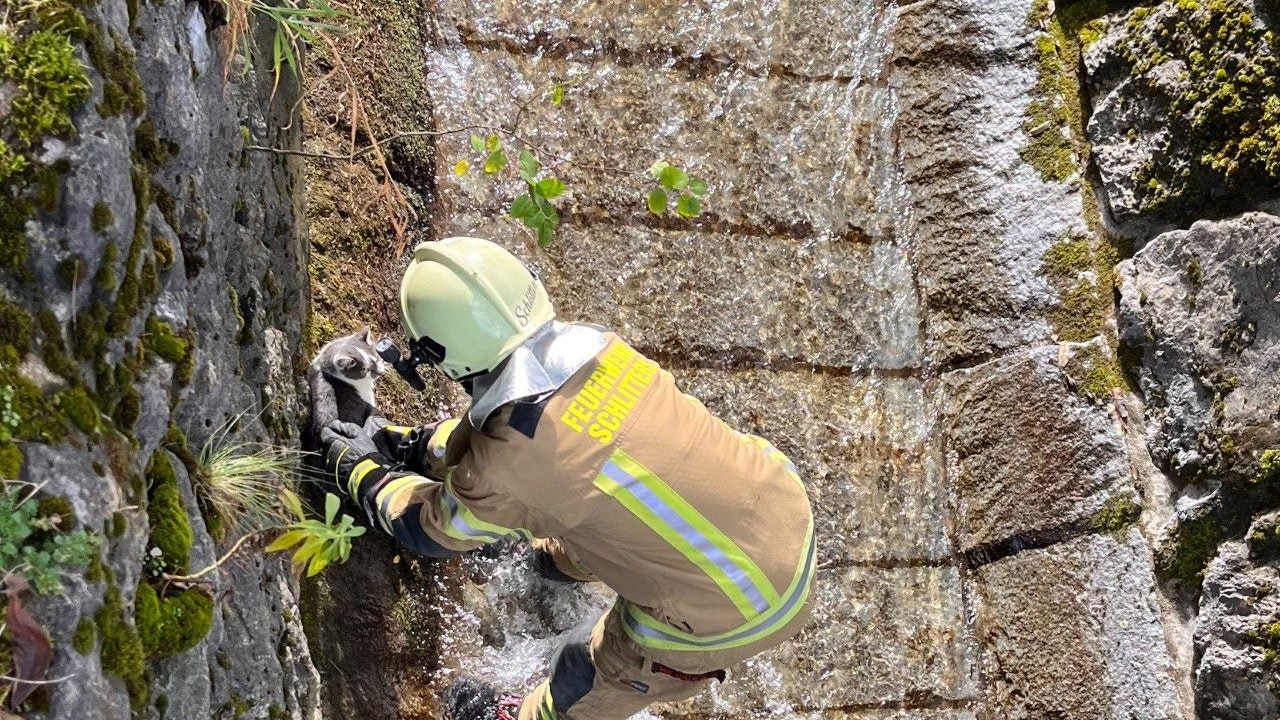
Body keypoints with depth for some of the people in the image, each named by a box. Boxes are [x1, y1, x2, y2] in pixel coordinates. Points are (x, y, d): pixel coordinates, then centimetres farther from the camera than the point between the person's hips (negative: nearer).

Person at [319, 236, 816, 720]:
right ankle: (565, 559, 63)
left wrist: (361, 470, 16)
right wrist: (413, 443, 23)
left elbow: (435, 528, 0)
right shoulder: (589, 345, -8)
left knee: (595, 675, 20)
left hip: (735, 607, -7)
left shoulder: (509, 463, -24)